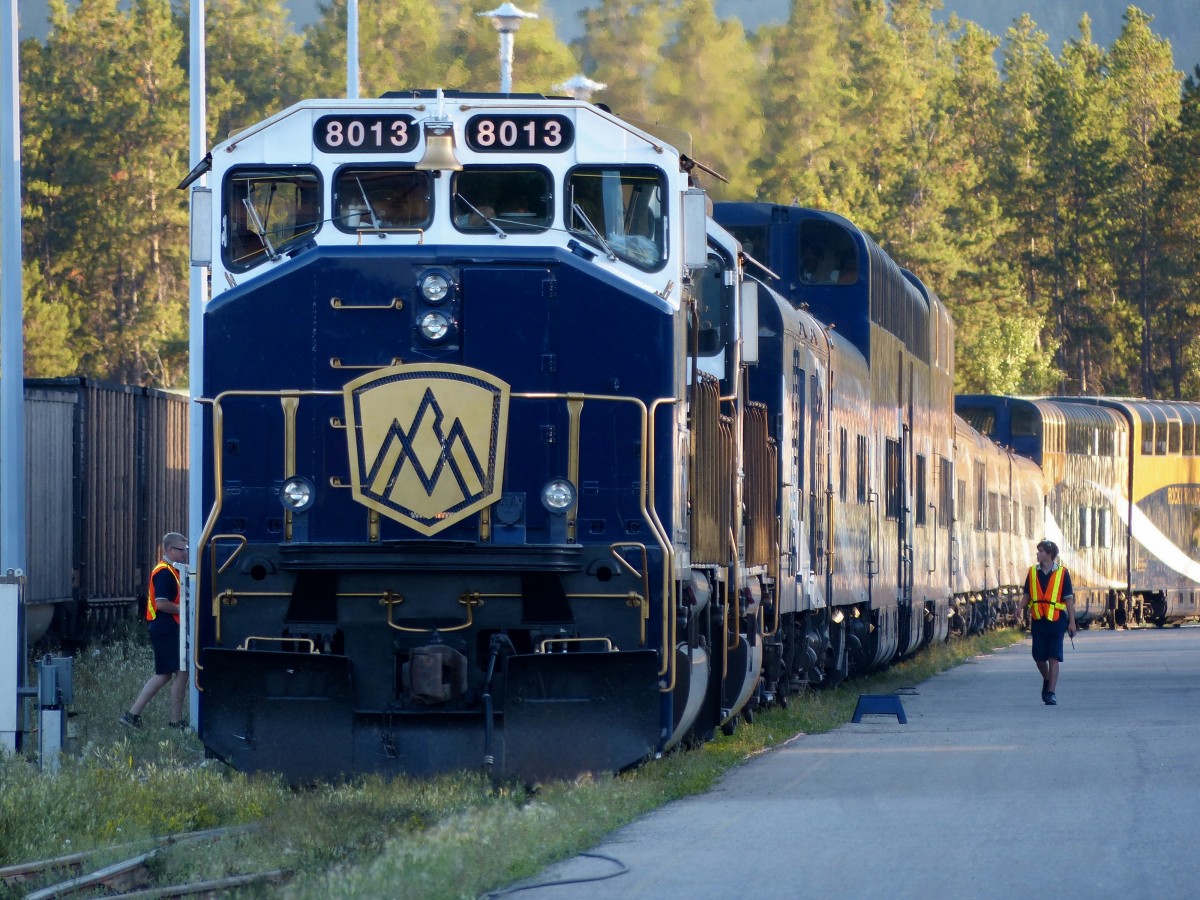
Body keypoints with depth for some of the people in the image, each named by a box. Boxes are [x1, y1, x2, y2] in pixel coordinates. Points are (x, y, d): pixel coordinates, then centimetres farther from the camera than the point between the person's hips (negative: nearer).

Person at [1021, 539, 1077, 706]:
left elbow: (1069, 599, 0)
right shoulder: (1033, 572, 6)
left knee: (1053, 658, -5)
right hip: (1038, 621, 3)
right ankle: (1047, 679, 34)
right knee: (1038, 656, 5)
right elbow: (1027, 596, 12)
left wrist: (1072, 622, -3)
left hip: (1056, 620, -3)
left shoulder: (1062, 573, -3)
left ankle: (1051, 693, -2)